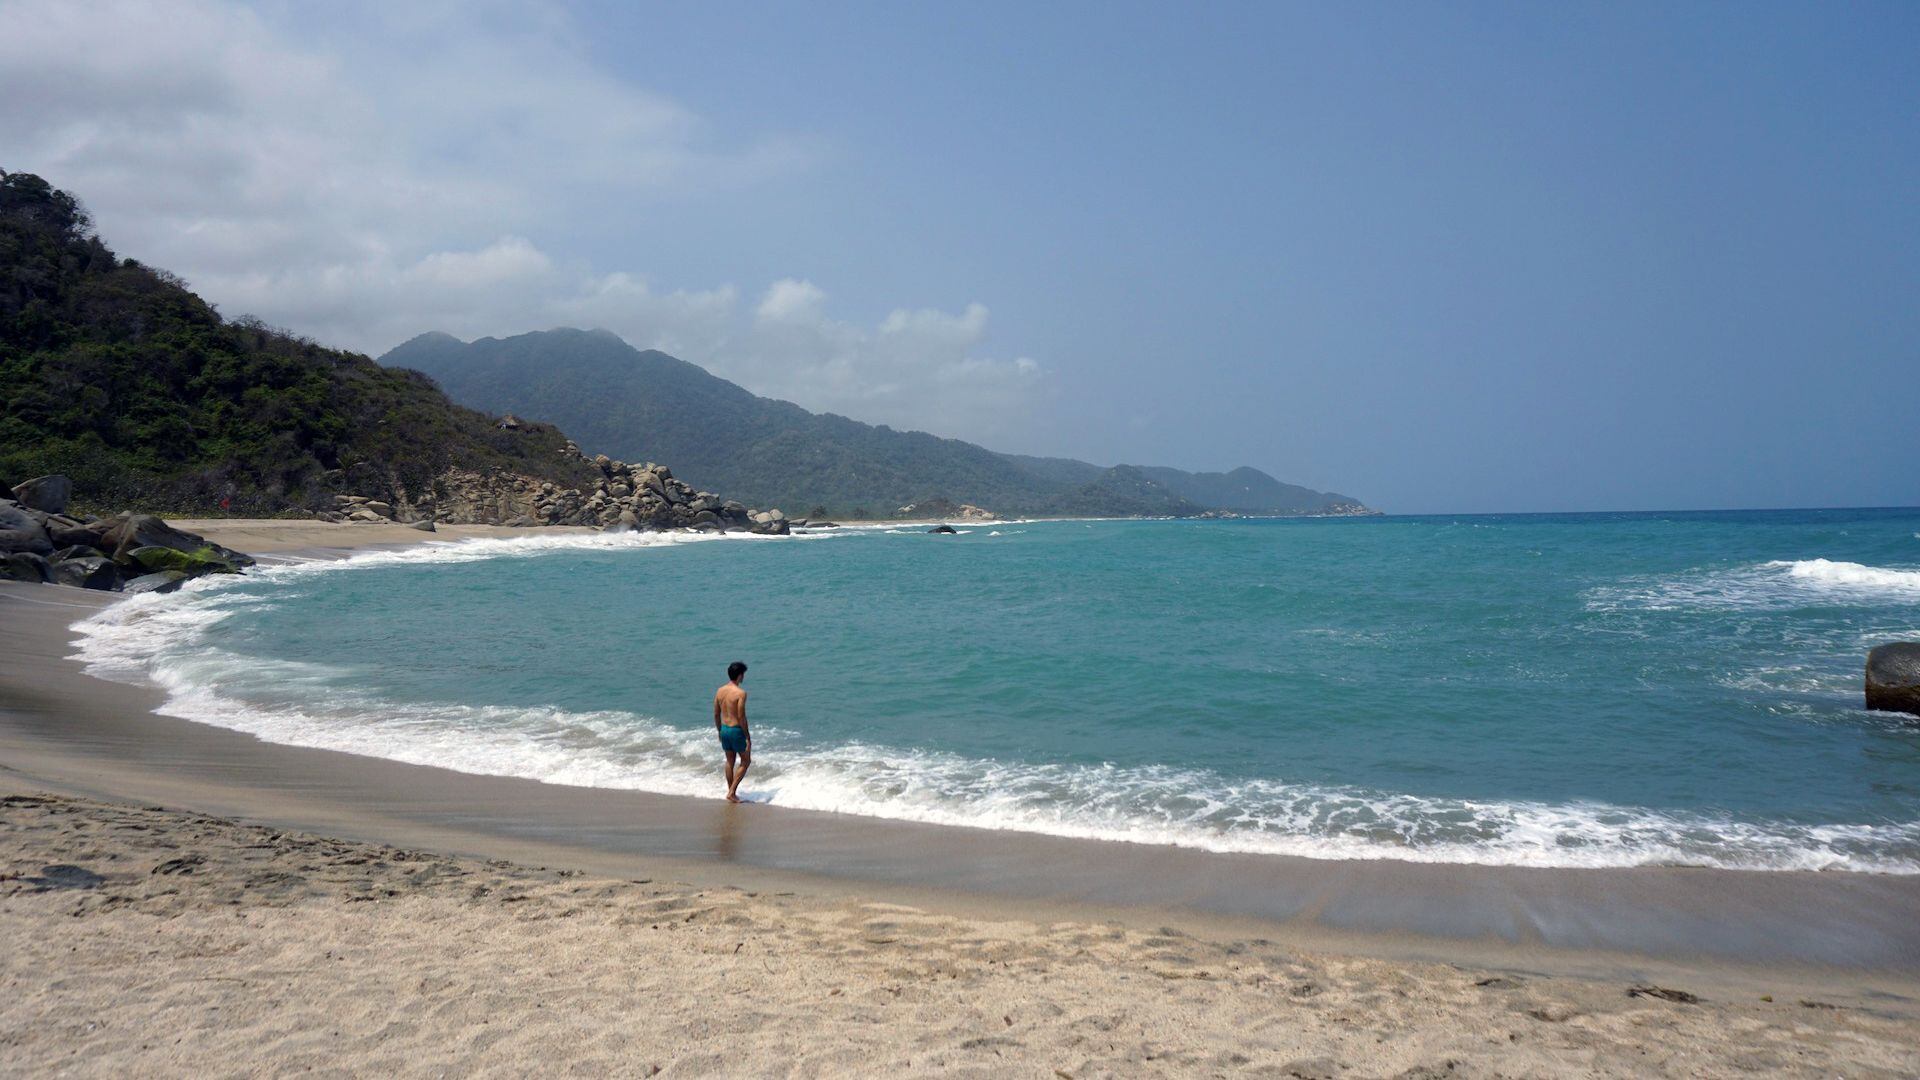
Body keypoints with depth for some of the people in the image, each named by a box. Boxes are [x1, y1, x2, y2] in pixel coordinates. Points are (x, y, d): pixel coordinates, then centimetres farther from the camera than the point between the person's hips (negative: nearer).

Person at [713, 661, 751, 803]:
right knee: (746, 761, 9)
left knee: (730, 761, 19)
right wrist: (748, 736, -11)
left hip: (724, 729, 6)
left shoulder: (719, 691, 2)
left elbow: (716, 714, 9)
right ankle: (732, 792, 2)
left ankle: (731, 792, 24)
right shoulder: (741, 693, -18)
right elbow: (741, 717, -19)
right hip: (736, 730, -6)